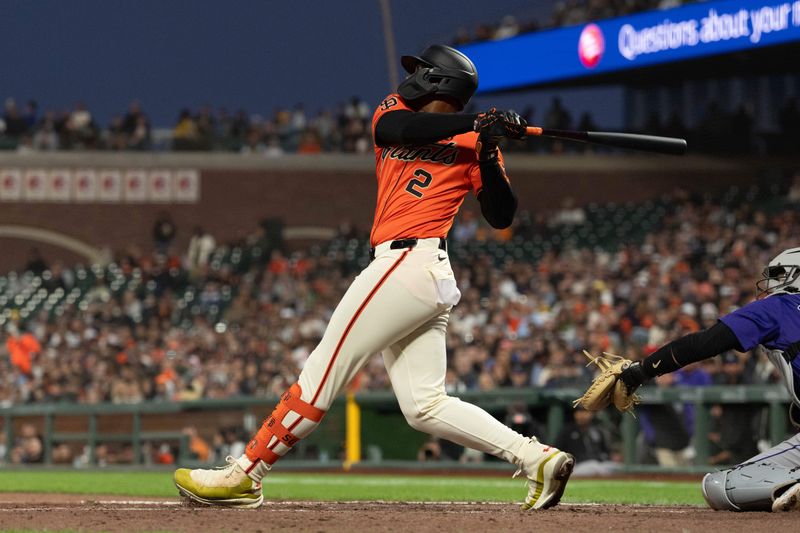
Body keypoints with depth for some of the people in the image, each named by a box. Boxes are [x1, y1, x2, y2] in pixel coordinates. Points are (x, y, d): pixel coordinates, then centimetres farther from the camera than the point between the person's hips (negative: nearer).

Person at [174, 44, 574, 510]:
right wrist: (475, 122, -13)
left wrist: (488, 158, -17)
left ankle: (244, 476, -2)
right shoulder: (396, 109, 18)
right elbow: (397, 128, -7)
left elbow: (502, 217, -4)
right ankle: (537, 458, 2)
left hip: (408, 264, -8)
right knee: (425, 407, 4)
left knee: (323, 372, -6)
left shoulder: (473, 142, 1)